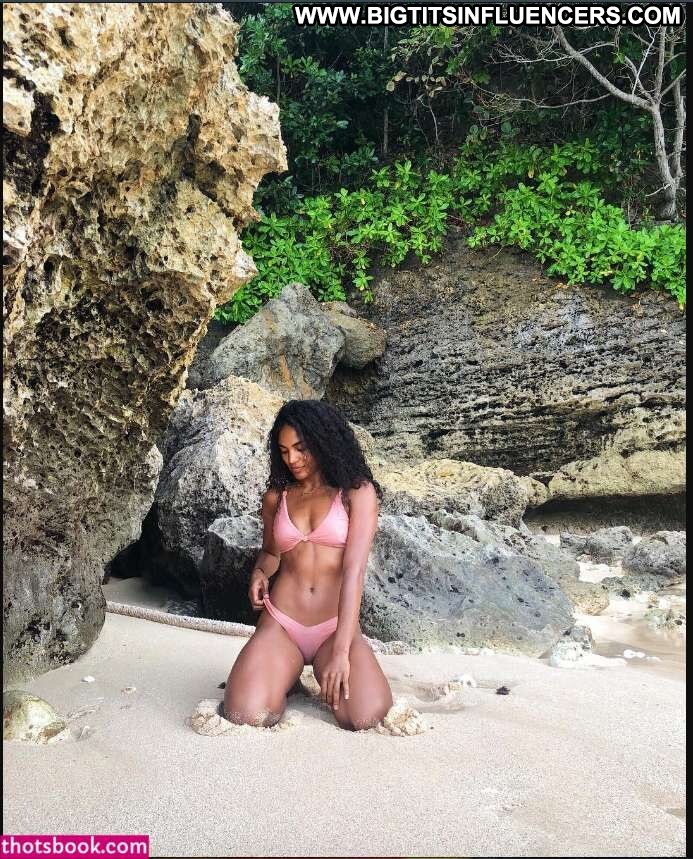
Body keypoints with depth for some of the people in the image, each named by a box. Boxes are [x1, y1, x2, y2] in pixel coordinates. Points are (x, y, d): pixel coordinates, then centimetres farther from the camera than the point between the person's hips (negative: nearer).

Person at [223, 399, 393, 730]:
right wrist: (259, 573, 3)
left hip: (336, 627, -2)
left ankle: (325, 675, 7)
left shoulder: (357, 492, -1)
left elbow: (354, 570, -11)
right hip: (280, 625, 2)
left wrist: (340, 650, -21)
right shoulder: (276, 497, 11)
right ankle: (286, 676, 11)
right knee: (246, 715, -26)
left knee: (365, 715, -29)